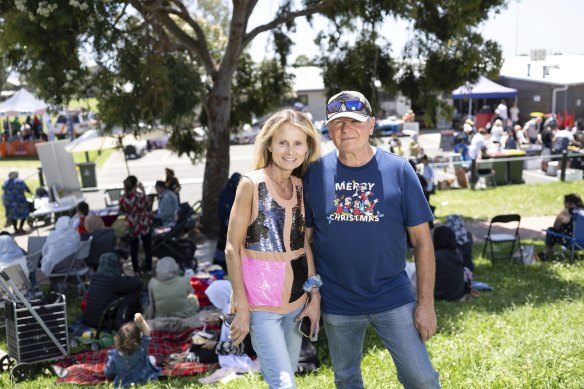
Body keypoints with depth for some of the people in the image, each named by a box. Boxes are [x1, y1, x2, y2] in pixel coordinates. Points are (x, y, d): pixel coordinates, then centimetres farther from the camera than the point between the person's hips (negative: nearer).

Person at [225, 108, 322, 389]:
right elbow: (232, 247, -10)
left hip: (296, 300, 6)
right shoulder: (251, 183, -10)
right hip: (261, 303, -5)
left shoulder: (301, 187, 6)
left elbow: (305, 243, 11)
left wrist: (315, 296, 7)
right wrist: (241, 306, -13)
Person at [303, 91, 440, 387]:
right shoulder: (315, 173, -3)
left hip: (392, 297, -1)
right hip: (337, 301, 2)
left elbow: (422, 240, -4)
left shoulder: (398, 170, -7)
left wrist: (426, 302, -7)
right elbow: (304, 237, 4)